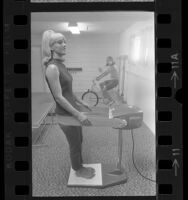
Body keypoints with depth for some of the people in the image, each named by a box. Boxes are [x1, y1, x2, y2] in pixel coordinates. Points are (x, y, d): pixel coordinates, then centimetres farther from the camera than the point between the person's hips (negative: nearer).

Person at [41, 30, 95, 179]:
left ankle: (80, 165, 44)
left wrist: (81, 102, 21)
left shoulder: (61, 65, 5)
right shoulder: (52, 67, -24)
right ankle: (78, 170, 33)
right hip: (65, 114, -9)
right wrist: (78, 114, -24)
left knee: (79, 140, 24)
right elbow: (59, 97, -25)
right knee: (75, 144, 11)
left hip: (73, 110, 9)